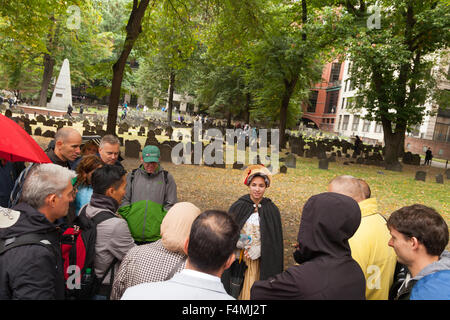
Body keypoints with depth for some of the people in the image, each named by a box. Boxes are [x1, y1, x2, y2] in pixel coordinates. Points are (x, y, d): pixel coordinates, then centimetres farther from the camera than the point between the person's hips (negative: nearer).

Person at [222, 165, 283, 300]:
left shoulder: (272, 210, -2)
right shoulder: (237, 207, -2)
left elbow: (275, 240, 0)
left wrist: (256, 251, -10)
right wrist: (238, 244, -12)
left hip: (260, 262, 0)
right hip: (237, 259, 0)